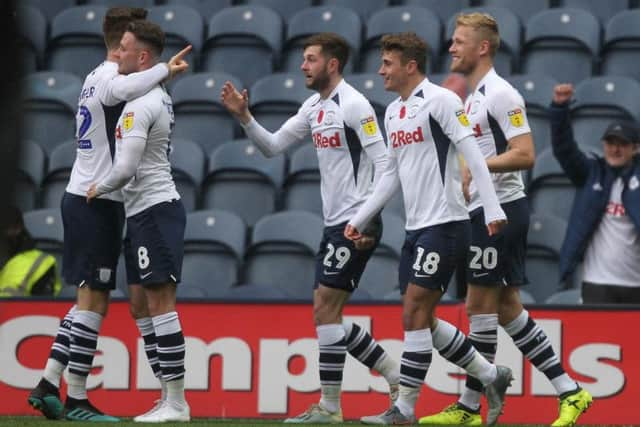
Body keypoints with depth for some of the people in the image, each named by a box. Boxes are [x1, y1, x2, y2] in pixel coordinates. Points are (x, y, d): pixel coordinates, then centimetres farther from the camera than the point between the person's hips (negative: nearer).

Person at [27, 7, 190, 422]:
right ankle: (76, 399, -4)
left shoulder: (96, 77, 19)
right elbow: (125, 88, -38)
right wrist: (165, 69, -37)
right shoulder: (109, 76, -14)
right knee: (94, 299, -6)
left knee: (91, 297, 13)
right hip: (98, 201, -10)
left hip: (84, 198, 10)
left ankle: (48, 385, 11)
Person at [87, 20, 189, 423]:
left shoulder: (140, 104, -16)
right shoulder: (160, 97, 15)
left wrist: (99, 188, -4)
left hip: (153, 211, -10)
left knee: (160, 303, -10)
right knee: (152, 304, 10)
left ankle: (177, 402, -11)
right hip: (151, 210, 10)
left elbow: (126, 169, -20)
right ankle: (172, 399, 11)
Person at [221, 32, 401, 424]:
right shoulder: (315, 107, 13)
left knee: (325, 309, -8)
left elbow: (384, 164, -17)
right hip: (336, 224, 9)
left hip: (355, 225, -9)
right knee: (327, 313, 9)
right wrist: (244, 116, 2)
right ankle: (398, 381, 15)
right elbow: (272, 146, 18)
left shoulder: (353, 105, -13)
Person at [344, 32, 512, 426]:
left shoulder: (440, 100, -11)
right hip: (416, 228, 9)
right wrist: (360, 219, 23)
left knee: (415, 314, -10)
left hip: (445, 224, -9)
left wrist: (492, 208, -22)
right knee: (421, 320, 7)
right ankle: (491, 376, 21)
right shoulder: (393, 112, 15)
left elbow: (472, 154, -15)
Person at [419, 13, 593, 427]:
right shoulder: (473, 97, 17)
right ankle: (570, 392, 10)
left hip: (500, 209, -10)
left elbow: (524, 155, -21)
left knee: (481, 305, -5)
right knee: (507, 308, 9)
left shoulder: (500, 94, -14)